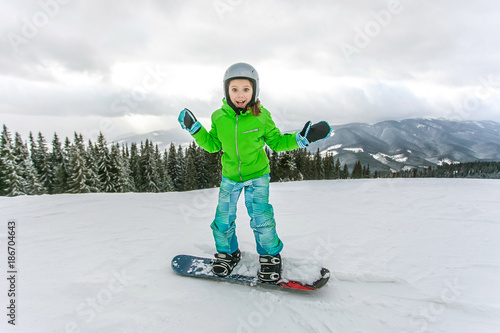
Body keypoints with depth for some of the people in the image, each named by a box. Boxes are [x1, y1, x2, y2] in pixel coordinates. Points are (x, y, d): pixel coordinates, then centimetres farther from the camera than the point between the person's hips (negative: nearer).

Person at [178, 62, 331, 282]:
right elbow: (213, 145, 3)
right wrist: (194, 128, -8)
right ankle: (228, 253, 33)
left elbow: (276, 142, -3)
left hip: (257, 175, -2)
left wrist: (302, 138, -15)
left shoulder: (261, 116, -14)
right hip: (230, 176, 3)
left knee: (261, 219, -8)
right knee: (223, 220, 6)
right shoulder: (219, 117, -9)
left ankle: (270, 256, 19)